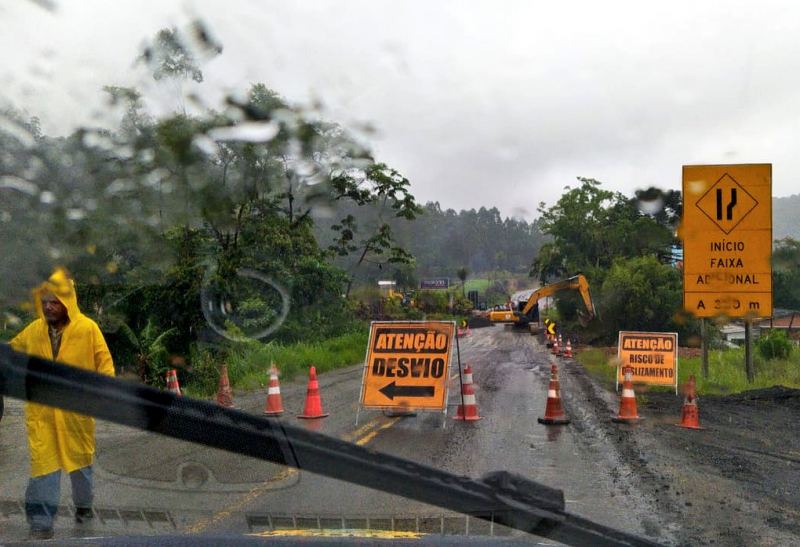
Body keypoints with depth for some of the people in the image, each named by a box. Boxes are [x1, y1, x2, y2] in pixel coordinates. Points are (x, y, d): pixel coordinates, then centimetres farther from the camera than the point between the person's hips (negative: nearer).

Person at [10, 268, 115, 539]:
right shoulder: (33, 330, 3)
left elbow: (104, 361, -4)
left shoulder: (87, 328, -7)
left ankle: (84, 505, 39)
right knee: (43, 463, -2)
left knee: (80, 459, 16)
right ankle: (41, 523, 7)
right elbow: (12, 351, 20)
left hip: (76, 409, -1)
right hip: (41, 411, 2)